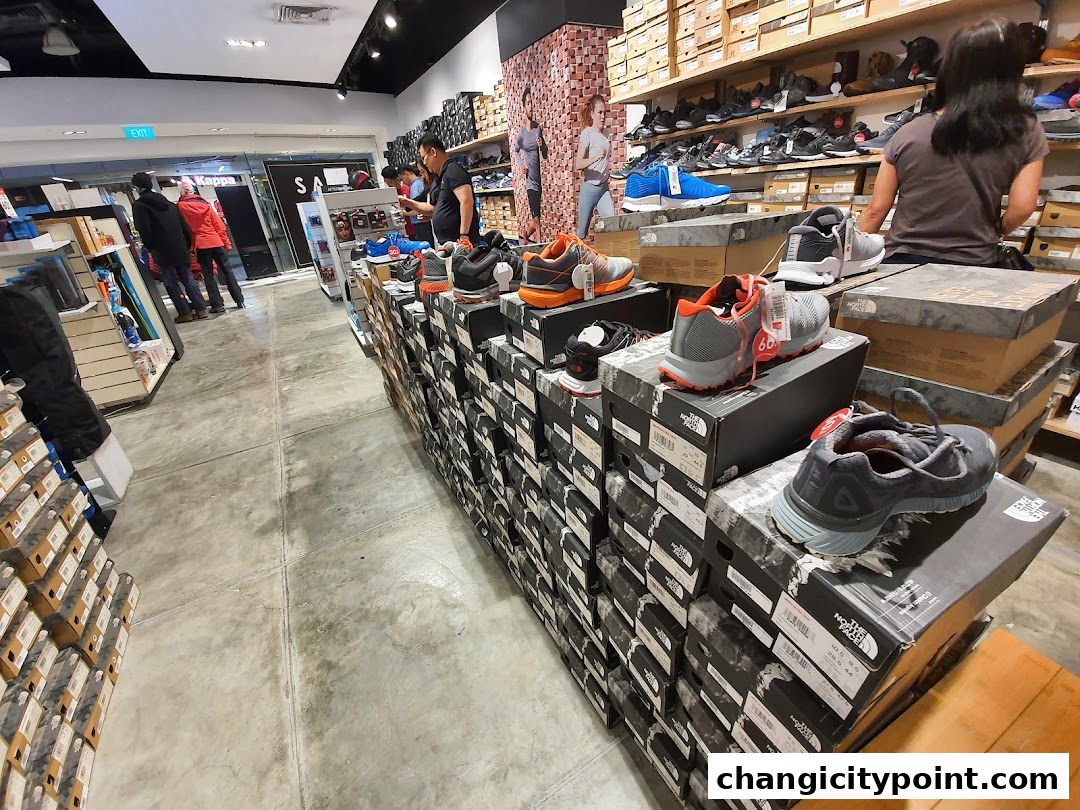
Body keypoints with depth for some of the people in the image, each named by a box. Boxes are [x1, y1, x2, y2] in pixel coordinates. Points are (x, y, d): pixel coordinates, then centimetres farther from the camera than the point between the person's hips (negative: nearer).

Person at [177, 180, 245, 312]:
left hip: (200, 245, -1)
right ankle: (240, 300, 1)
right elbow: (219, 224, 1)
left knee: (208, 275, 3)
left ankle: (217, 304, -1)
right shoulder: (204, 204, 5)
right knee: (227, 271, 5)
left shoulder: (180, 206, 1)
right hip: (216, 242, 2)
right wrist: (226, 242, 7)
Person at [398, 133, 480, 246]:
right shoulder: (437, 179, 20)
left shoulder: (453, 170, -8)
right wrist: (408, 203, 21)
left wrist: (464, 235, -26)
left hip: (460, 242, -9)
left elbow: (466, 202, -21)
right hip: (445, 243, 9)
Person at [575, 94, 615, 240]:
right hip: (589, 188, -6)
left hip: (604, 187, 6)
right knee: (582, 233, 2)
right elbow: (577, 165, -20)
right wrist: (596, 157, -32)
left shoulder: (605, 134, 12)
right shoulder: (587, 133, -8)